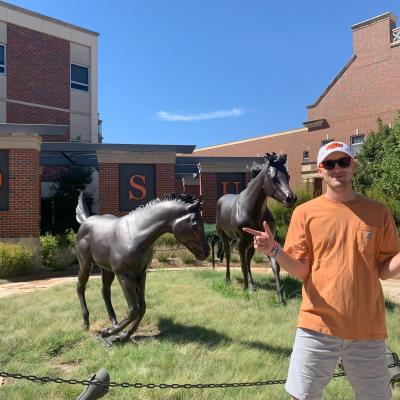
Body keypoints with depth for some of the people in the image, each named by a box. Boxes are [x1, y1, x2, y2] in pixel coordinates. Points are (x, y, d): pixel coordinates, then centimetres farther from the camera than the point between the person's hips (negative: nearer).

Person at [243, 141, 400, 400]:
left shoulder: (379, 213, 2)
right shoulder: (305, 212, -1)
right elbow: (301, 270, -3)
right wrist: (274, 250, -21)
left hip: (367, 328, 2)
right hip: (318, 324, -1)